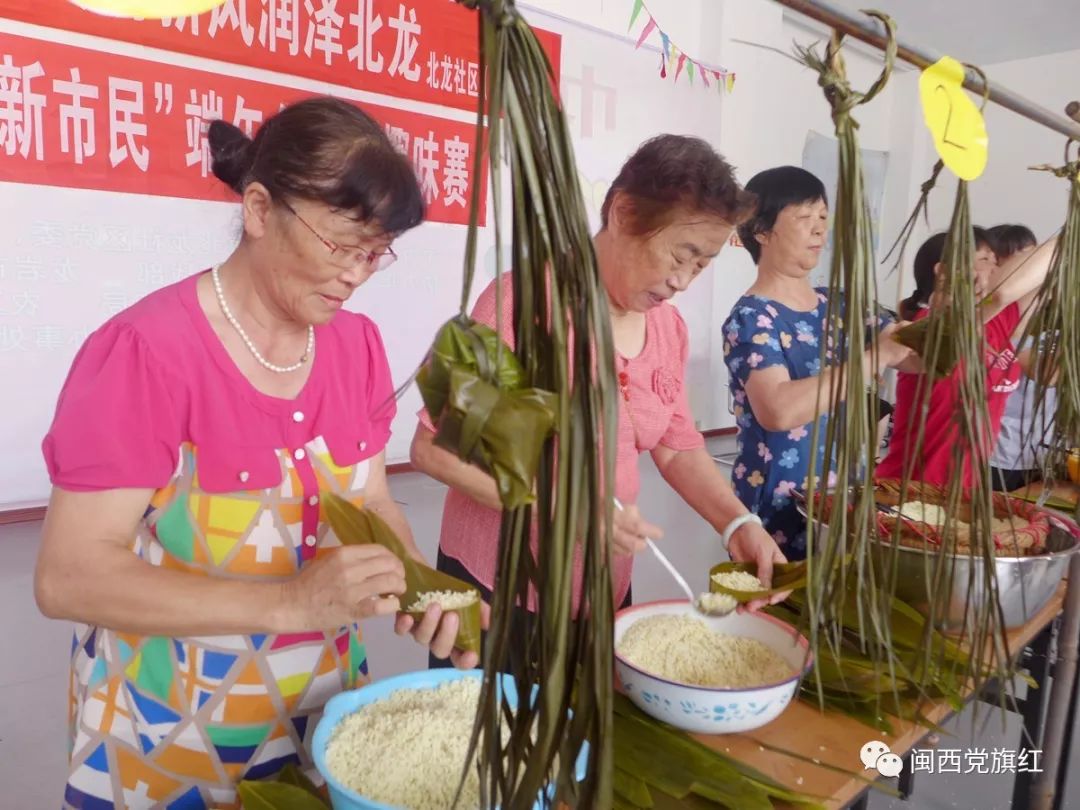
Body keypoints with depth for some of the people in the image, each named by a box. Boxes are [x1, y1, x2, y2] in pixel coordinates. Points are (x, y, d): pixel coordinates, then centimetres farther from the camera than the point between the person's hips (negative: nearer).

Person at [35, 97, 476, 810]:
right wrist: (290, 600, -31)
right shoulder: (147, 351, -23)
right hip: (169, 736, -4)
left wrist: (424, 588, -16)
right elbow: (68, 575, -24)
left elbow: (372, 502, 3)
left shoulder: (357, 344, -6)